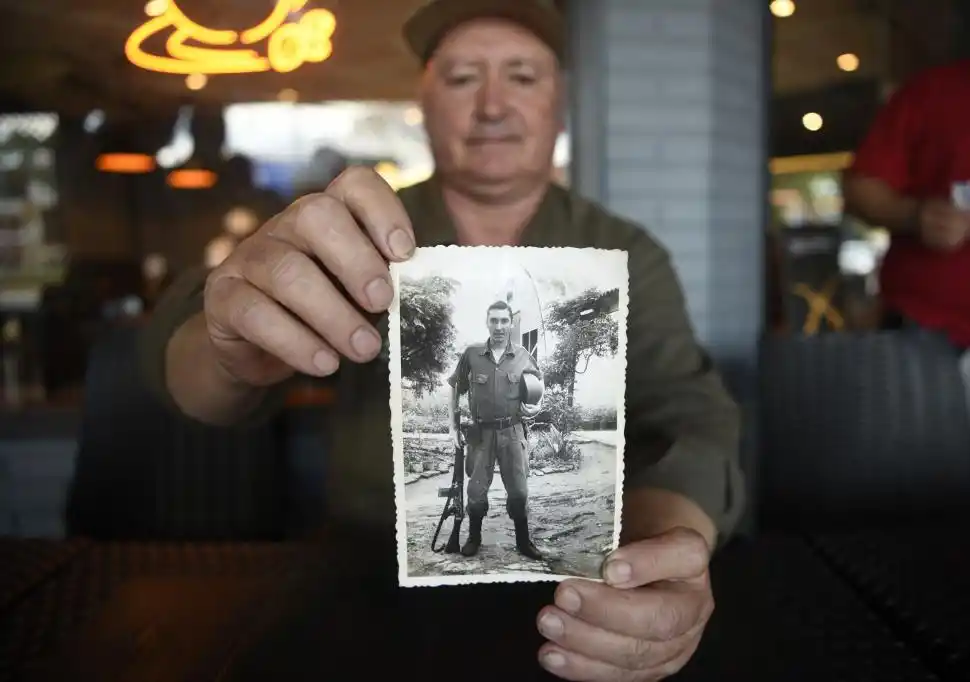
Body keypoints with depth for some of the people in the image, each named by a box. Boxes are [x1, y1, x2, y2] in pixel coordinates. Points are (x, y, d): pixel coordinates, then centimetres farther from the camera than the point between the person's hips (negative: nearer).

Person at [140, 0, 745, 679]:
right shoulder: (356, 247, 0)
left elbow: (688, 420, -11)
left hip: (562, 597, 2)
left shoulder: (628, 258, 1)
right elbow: (194, 368, -13)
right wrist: (237, 354, -38)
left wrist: (663, 534, -34)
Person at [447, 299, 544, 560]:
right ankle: (474, 538, 28)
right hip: (481, 431, 0)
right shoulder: (471, 354, -3)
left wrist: (537, 407, -9)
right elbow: (454, 389, 7)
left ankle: (523, 541, 21)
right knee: (476, 490, 8)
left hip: (512, 432, 0)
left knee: (519, 490, 5)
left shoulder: (524, 357, -1)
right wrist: (452, 425, 2)